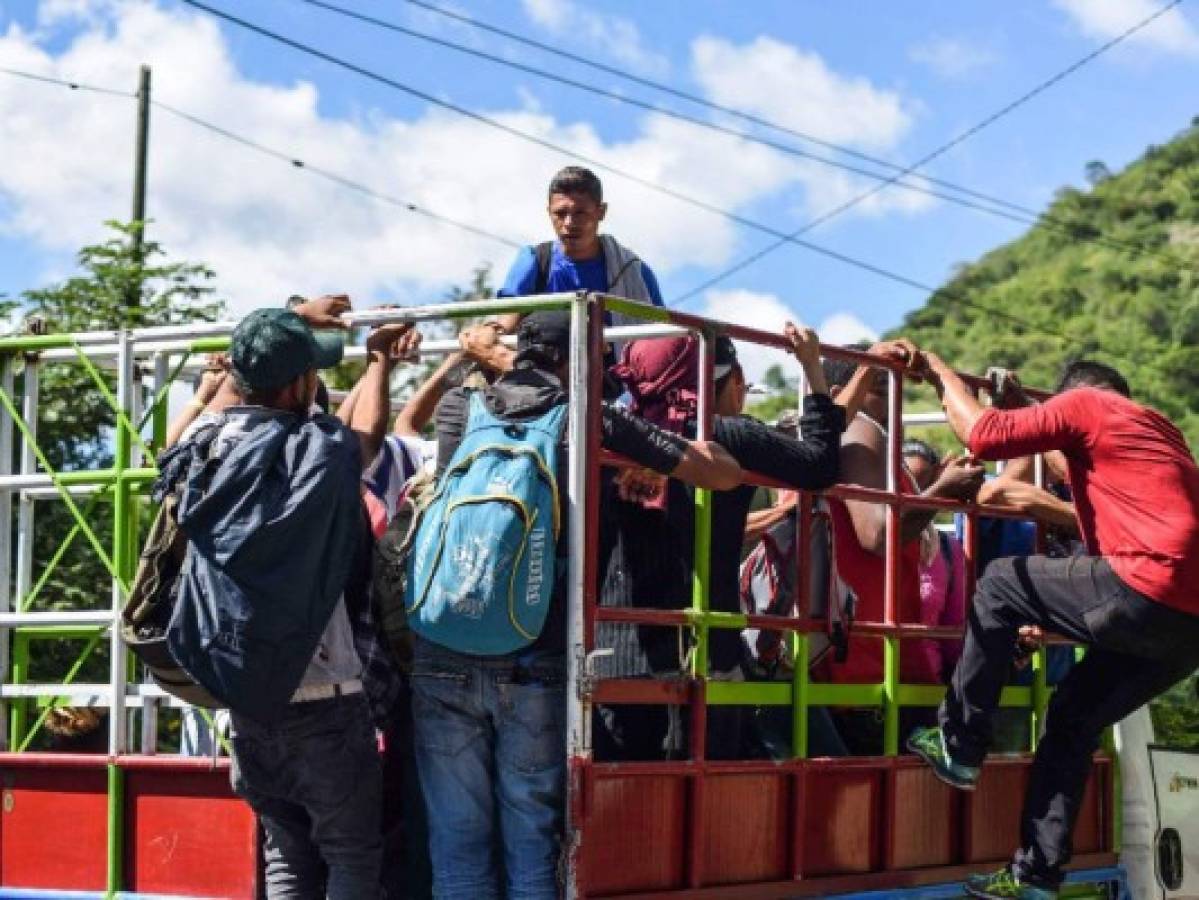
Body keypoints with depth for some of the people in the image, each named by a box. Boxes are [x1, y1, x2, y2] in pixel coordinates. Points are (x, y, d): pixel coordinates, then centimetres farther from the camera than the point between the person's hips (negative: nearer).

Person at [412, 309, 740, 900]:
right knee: (530, 841, 5)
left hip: (443, 658, 2)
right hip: (534, 663, -2)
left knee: (457, 840, 5)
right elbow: (724, 474, 5)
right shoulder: (588, 420, 3)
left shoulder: (458, 408, 10)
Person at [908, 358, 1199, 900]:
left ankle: (958, 743, 13)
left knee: (1001, 584, 11)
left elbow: (984, 436, 1)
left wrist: (942, 373, 16)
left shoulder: (1084, 403, 7)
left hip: (1146, 591, -8)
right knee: (1074, 718, 20)